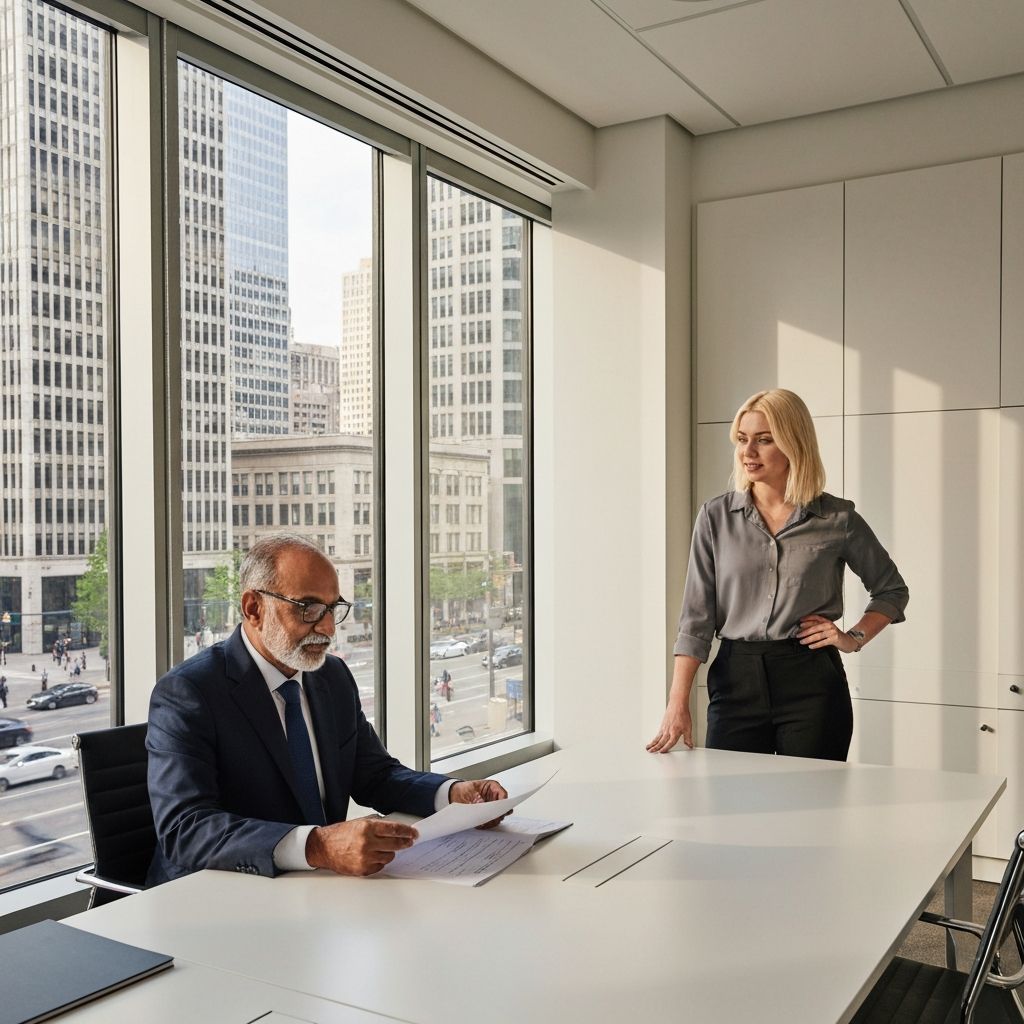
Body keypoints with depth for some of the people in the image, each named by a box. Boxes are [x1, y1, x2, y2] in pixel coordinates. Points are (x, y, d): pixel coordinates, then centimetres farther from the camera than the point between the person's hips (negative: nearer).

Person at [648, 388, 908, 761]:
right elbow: (696, 617, -1)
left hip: (812, 684, -1)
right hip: (736, 680, 1)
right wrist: (678, 703, -9)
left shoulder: (837, 518, 0)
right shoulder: (716, 517, 2)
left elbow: (892, 590, 16)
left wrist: (853, 638, 0)